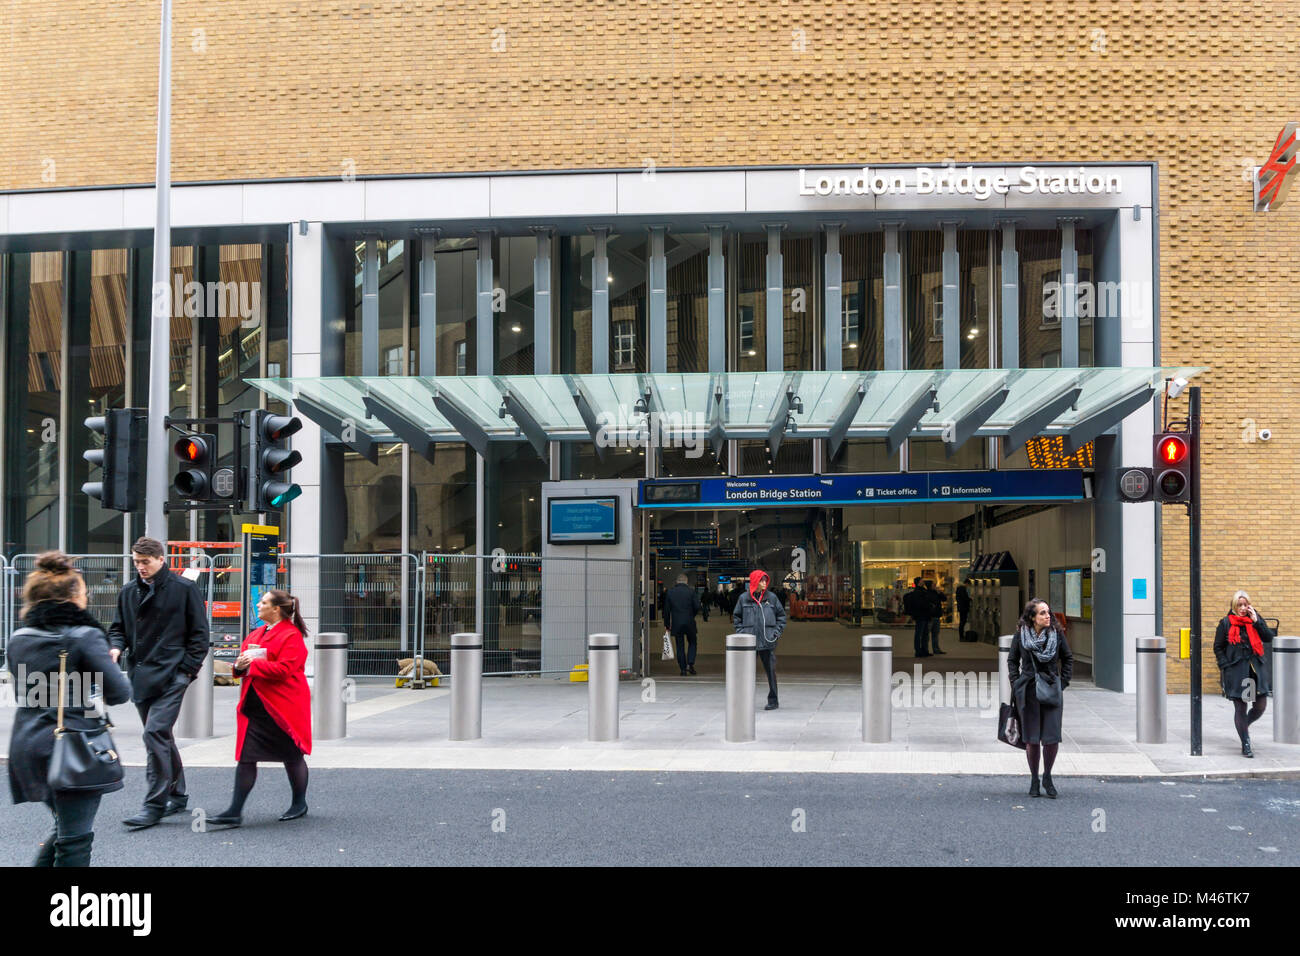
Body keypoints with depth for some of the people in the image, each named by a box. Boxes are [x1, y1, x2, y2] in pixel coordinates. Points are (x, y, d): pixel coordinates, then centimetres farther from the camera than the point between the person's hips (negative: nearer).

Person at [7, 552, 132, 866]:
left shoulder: (18, 640, 8)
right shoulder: (85, 636, -12)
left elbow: (22, 691, 19)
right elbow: (120, 693, -13)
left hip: (26, 747, 7)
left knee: (66, 826, 24)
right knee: (75, 839, 2)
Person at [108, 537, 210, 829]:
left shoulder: (184, 589, -2)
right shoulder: (129, 592, 12)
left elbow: (199, 633, 0)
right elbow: (119, 627, 20)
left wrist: (188, 668, -7)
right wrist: (117, 647, -2)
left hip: (171, 675, -6)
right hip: (141, 674, 6)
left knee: (155, 733, -16)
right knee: (160, 736, 13)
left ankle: (155, 805, -11)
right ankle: (177, 795, 25)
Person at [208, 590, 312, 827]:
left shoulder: (292, 636, -11)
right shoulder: (256, 634, 15)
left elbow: (284, 669, -21)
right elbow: (244, 659, 20)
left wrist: (253, 665, -18)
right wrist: (240, 665, -3)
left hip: (283, 706, -7)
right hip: (254, 705, 7)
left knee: (292, 756, 8)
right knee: (245, 756, 0)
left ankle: (299, 805, 25)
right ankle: (235, 811, 1)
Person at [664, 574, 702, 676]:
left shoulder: (669, 592, 1)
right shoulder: (691, 591, -3)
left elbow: (666, 609, 3)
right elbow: (697, 607, -6)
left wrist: (667, 624, 10)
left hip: (676, 624, 1)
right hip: (689, 622, -1)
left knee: (680, 646, 7)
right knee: (692, 643, 15)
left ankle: (683, 669, 6)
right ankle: (690, 664, -2)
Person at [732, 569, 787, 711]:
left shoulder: (772, 598, 4)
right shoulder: (743, 598, 4)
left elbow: (781, 615, 12)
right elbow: (736, 617, 14)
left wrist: (777, 632, 2)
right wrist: (741, 632, 3)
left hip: (768, 641, 0)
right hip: (748, 642, 0)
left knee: (771, 671, 2)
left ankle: (773, 701, 12)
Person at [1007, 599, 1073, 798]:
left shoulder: (1056, 633, 1)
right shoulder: (1021, 634, 0)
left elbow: (1068, 658, 14)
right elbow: (1012, 660, 13)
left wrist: (1063, 682, 6)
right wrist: (1016, 684, 4)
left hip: (1052, 690, 0)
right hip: (1028, 692, 0)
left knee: (1052, 738, -6)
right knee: (1031, 739, 2)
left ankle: (1047, 777, 15)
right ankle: (1034, 780, 17)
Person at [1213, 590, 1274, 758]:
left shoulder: (1255, 619, 9)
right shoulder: (1226, 623, 1)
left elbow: (1268, 638, -2)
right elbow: (1218, 647, 4)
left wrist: (1256, 621, -10)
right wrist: (1225, 667, -6)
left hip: (1256, 668, 3)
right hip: (1236, 671, -3)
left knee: (1260, 706, 3)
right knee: (1240, 708, -1)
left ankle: (1243, 725, 33)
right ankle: (1246, 745, 7)